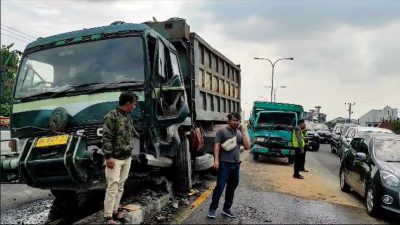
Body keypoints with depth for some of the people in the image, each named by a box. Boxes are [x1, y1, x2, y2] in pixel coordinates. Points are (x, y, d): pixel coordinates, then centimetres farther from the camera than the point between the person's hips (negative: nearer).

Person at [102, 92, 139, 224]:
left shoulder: (128, 117, 11)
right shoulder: (112, 116, -13)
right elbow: (106, 138, -16)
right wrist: (108, 156, -20)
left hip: (127, 158, 8)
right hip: (115, 159, -8)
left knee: (121, 186, 11)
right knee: (113, 186, -7)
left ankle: (115, 211, 22)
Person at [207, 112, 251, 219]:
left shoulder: (239, 133, 12)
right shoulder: (222, 132, -2)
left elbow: (247, 147, 3)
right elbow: (216, 146, -8)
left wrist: (243, 132, -2)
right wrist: (216, 160, -19)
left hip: (236, 165, 6)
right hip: (224, 164, -5)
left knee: (231, 188, 13)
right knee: (220, 187, -5)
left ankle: (226, 209, 26)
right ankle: (212, 209, 9)